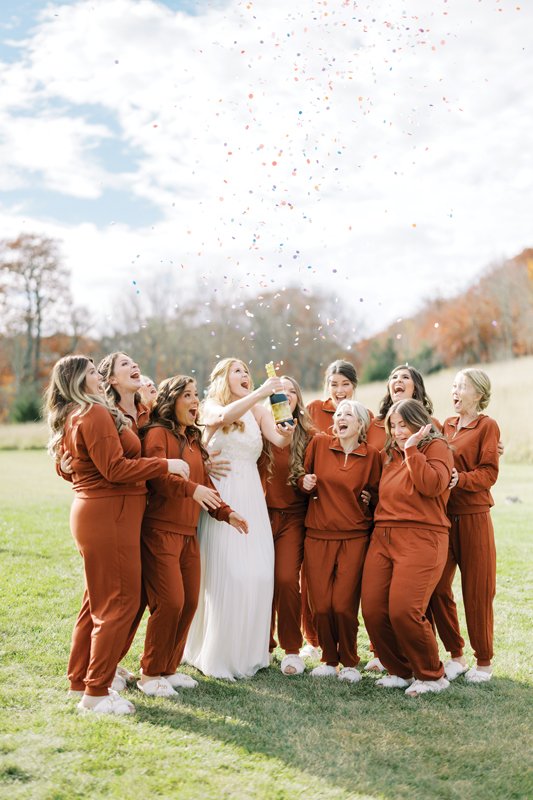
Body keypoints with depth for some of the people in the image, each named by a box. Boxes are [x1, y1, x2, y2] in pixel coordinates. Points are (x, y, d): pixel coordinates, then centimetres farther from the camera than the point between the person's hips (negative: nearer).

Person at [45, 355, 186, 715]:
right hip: (110, 514, -10)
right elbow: (115, 469, -21)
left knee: (100, 601, 18)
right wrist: (166, 465, -14)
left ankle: (81, 680, 27)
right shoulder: (95, 415, -16)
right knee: (121, 602, -5)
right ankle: (96, 692, 0)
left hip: (93, 513, 10)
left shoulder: (69, 420, 15)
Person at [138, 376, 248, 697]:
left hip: (189, 532, 8)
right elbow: (157, 476, -22)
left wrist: (226, 512, 11)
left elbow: (205, 483, 22)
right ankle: (150, 674, 6)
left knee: (190, 602, 7)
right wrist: (191, 489, -34)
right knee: (170, 602, -10)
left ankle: (169, 667, 21)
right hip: (161, 531, -8)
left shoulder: (193, 439, 20)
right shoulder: (158, 433, -6)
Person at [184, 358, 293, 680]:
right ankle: (219, 656, 9)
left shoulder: (258, 411, 12)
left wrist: (287, 432, -29)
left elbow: (279, 440, -6)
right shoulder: (211, 407, 2)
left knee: (257, 575, 1)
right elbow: (225, 416, -22)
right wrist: (261, 392, -34)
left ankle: (249, 652, 16)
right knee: (224, 574, -4)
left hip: (252, 499, 4)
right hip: (221, 496, -4)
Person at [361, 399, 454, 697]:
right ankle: (401, 671, 17)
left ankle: (432, 675, 6)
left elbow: (432, 485, -14)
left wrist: (411, 450, -10)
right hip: (382, 538, 7)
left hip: (421, 538, -7)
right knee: (373, 611, -3)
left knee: (404, 611, -16)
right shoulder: (389, 454, 22)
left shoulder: (437, 447, 3)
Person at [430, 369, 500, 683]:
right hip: (441, 516, 5)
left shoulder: (487, 426, -1)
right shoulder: (446, 426, 14)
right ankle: (456, 655, 19)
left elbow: (488, 473, -10)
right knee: (438, 589, 3)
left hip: (473, 518, -5)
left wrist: (460, 479, -24)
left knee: (477, 592, 2)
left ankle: (484, 661, 17)